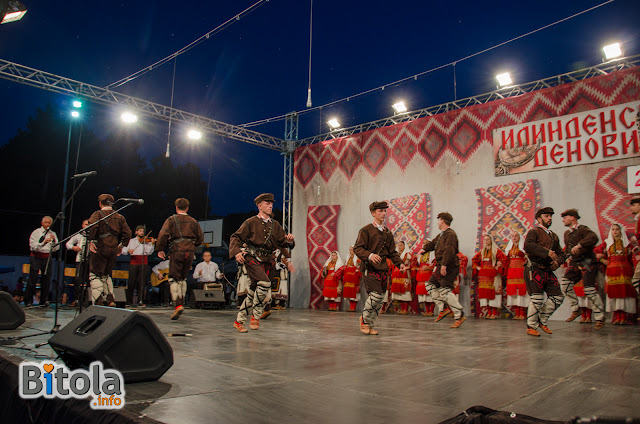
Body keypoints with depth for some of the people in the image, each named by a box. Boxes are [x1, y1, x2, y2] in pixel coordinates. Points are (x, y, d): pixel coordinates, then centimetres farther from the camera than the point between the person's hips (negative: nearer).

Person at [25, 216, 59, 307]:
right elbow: (33, 246, -9)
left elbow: (56, 248, 5)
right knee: (32, 279, -5)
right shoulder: (36, 232, 3)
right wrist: (43, 242, -24)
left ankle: (43, 301, 11)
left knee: (46, 280, 3)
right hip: (36, 257, -3)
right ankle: (28, 300, 6)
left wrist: (54, 241, -13)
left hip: (47, 257, 3)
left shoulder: (53, 234, 13)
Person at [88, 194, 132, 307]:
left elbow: (92, 226, -22)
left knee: (95, 275, 1)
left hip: (100, 248, -5)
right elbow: (127, 233, 6)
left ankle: (98, 302, -9)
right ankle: (110, 300, 12)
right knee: (106, 274, 20)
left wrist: (91, 241, -15)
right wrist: (121, 245, 12)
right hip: (114, 249, 5)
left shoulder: (98, 214, -1)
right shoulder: (119, 217, 13)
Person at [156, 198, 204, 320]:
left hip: (177, 251, -4)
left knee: (174, 279, -1)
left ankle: (178, 304, -16)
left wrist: (160, 249, 0)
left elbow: (163, 234, -10)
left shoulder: (171, 219, 2)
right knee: (183, 278, 17)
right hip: (190, 252, 4)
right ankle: (181, 302, 18)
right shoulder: (193, 221, 13)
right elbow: (200, 238, 12)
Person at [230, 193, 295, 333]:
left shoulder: (275, 225, 15)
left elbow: (282, 244, 17)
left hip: (267, 262, 5)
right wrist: (237, 252, -20)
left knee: (252, 293, 8)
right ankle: (256, 316, -11)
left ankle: (239, 321, 21)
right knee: (264, 282, -27)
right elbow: (235, 238, -2)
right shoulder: (251, 222, 1)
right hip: (252, 259, -5)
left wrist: (288, 240, -6)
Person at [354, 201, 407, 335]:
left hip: (383, 269, 7)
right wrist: (370, 255, -29)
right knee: (376, 294, -17)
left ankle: (370, 325, 20)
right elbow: (357, 248, -11)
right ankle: (364, 319, 7)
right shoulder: (366, 230, -4)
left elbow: (392, 252, 21)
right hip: (369, 268, -7)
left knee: (380, 299, 7)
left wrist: (400, 263, 5)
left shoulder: (387, 232, 17)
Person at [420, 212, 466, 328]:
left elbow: (449, 250, -25)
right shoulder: (441, 234, 18)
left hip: (449, 267, -11)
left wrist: (444, 265, -30)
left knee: (445, 290, -16)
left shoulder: (450, 234, -14)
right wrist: (424, 248, 9)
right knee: (431, 285, 14)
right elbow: (433, 243, 28)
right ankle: (442, 310, 17)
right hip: (440, 266, 11)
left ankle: (460, 315, -11)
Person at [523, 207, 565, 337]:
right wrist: (547, 252, -24)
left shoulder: (554, 236, 22)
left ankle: (542, 320, 20)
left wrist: (557, 261, -1)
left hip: (548, 271, 8)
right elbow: (528, 245, -21)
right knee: (537, 298, -8)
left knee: (558, 297, 4)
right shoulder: (534, 232, -1)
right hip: (535, 269, -7)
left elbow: (561, 253, 22)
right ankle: (531, 326, 5)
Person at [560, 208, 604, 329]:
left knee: (589, 289, -11)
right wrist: (569, 255, 10)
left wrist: (579, 245, -35)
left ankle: (600, 318, 2)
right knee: (565, 284, -4)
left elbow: (593, 238, -32)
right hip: (575, 263, 8)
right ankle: (575, 310, 10)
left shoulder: (583, 229, -10)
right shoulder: (567, 233, 15)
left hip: (587, 263, -8)